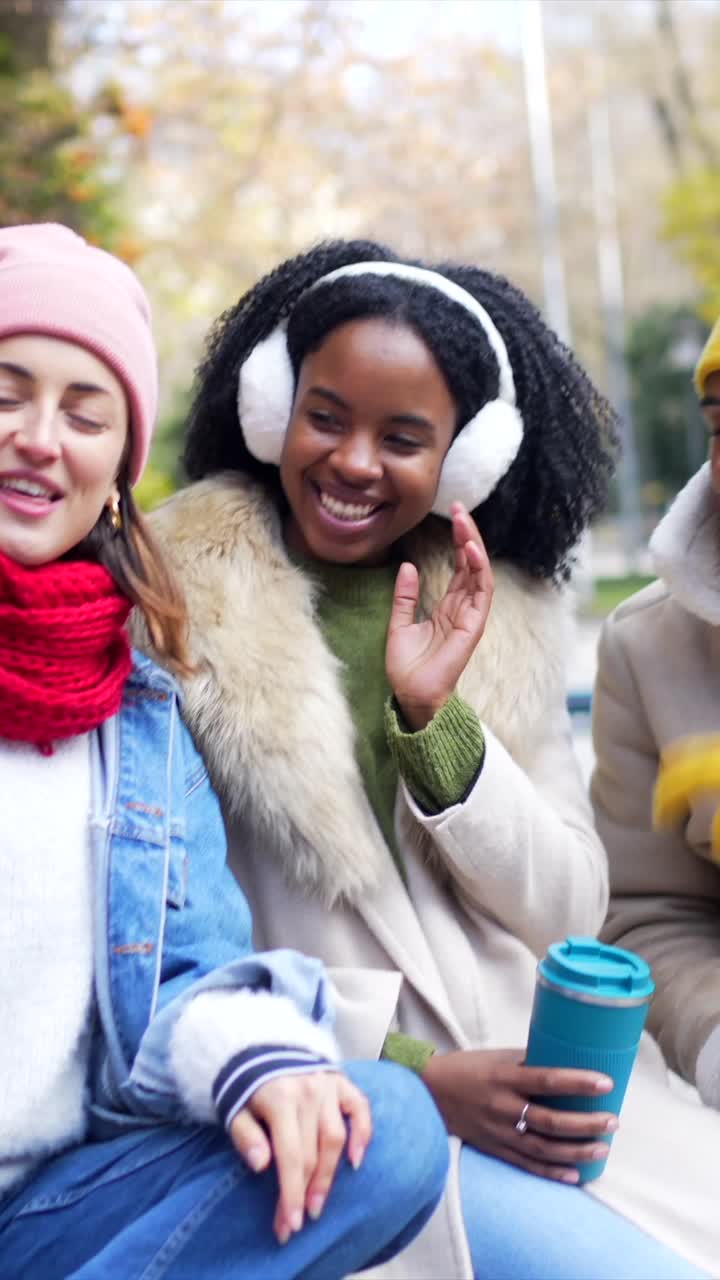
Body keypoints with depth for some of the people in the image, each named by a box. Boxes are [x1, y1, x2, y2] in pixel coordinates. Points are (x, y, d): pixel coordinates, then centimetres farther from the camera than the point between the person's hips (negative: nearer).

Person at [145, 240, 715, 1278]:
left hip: (520, 1088, 5)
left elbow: (570, 912, 3)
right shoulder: (182, 603, -4)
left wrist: (433, 717, -11)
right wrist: (415, 1074, -15)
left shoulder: (505, 616, 9)